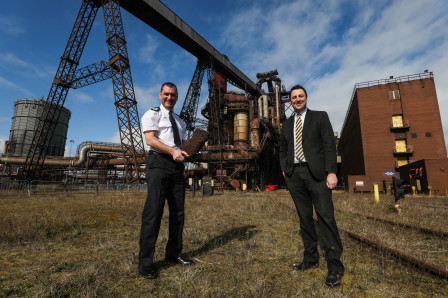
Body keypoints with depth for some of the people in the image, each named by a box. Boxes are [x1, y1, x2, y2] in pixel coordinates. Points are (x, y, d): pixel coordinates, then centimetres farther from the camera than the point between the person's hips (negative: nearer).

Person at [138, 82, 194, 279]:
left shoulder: (180, 121, 26)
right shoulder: (152, 114, 6)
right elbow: (150, 139, -9)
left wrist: (184, 152, 7)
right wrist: (173, 151, -20)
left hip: (177, 165, 7)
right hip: (159, 162, -6)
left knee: (178, 211, 8)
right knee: (154, 210, -10)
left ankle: (174, 254, 21)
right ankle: (145, 261, 0)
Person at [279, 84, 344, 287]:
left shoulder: (320, 117, 8)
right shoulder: (286, 124, 19)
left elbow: (329, 145, -1)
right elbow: (283, 151, 21)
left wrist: (331, 171, -11)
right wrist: (285, 170, 5)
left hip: (316, 172, -4)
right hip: (294, 174, 4)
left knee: (326, 217, -6)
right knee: (304, 218, 8)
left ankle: (335, 265, 5)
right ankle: (311, 259, 19)